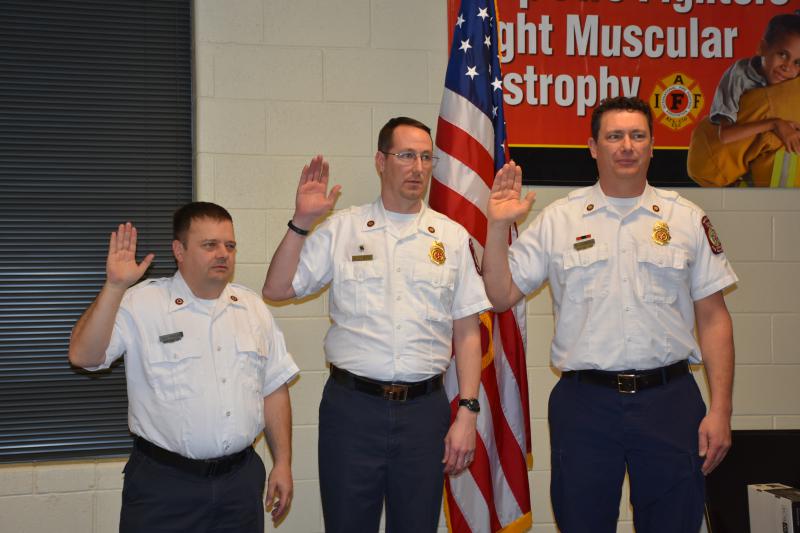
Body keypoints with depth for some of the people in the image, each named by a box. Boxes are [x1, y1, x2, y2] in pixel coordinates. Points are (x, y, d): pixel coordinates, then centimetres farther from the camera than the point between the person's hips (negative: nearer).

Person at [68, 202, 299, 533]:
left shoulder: (253, 307, 9)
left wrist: (283, 463, 7)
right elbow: (83, 356, -17)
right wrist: (114, 287, -24)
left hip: (241, 479, 4)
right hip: (163, 481, -4)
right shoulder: (141, 304, -5)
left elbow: (274, 390, 11)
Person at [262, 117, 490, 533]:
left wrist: (467, 412, -1)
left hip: (424, 409, 1)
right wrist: (301, 222, -9)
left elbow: (467, 332, 6)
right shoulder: (341, 229, 4)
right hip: (351, 405, -1)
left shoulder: (452, 237, 7)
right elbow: (276, 289, -1)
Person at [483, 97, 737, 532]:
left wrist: (720, 410, -2)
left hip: (670, 401, 1)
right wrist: (498, 227, -10)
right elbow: (501, 296, 2)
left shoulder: (687, 219, 6)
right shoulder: (558, 220, 5)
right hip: (584, 403, 0)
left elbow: (713, 318, 5)